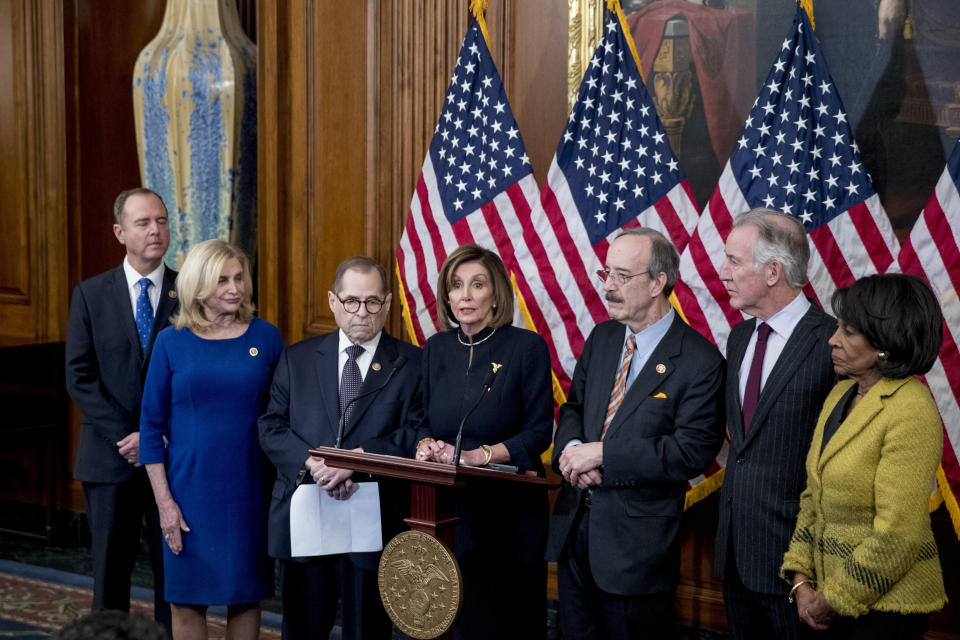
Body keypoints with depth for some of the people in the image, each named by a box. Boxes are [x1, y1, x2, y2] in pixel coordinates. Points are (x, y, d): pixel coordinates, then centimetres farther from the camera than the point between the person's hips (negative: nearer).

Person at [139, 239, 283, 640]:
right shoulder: (172, 342, -2)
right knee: (187, 600, 5)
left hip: (250, 489, 1)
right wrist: (164, 501, -6)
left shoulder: (266, 337, 1)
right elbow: (151, 426, 0)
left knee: (246, 595, 9)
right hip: (191, 489, -1)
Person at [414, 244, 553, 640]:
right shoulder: (437, 348, 8)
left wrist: (476, 455, -19)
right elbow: (425, 422, 12)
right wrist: (426, 445, -10)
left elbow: (539, 431, -9)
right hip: (447, 506, 4)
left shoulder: (527, 347, -7)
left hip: (509, 508, -4)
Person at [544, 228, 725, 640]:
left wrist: (602, 454, -20)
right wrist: (572, 450, -9)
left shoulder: (699, 362, -14)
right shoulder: (601, 338, 8)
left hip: (637, 540, -6)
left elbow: (692, 452, -19)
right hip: (574, 524, 6)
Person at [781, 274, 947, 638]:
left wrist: (833, 600, -12)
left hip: (886, 606, -7)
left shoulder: (912, 411, -18)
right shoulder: (841, 394, 6)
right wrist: (800, 580, 2)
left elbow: (898, 533, -19)